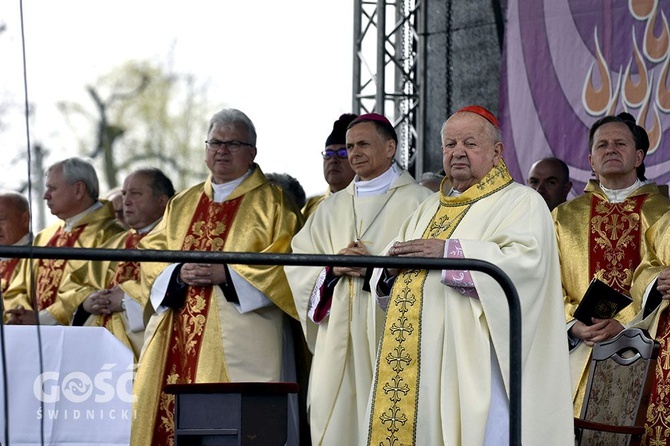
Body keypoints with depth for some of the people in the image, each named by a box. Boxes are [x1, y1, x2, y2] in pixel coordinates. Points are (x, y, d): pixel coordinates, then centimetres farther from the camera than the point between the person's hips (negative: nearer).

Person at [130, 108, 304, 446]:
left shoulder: (272, 204, 4)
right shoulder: (182, 204, 20)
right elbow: (151, 257, 15)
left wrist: (226, 273, -14)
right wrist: (178, 273, -7)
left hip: (237, 339, -5)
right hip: (177, 343, 5)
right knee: (170, 416, -3)